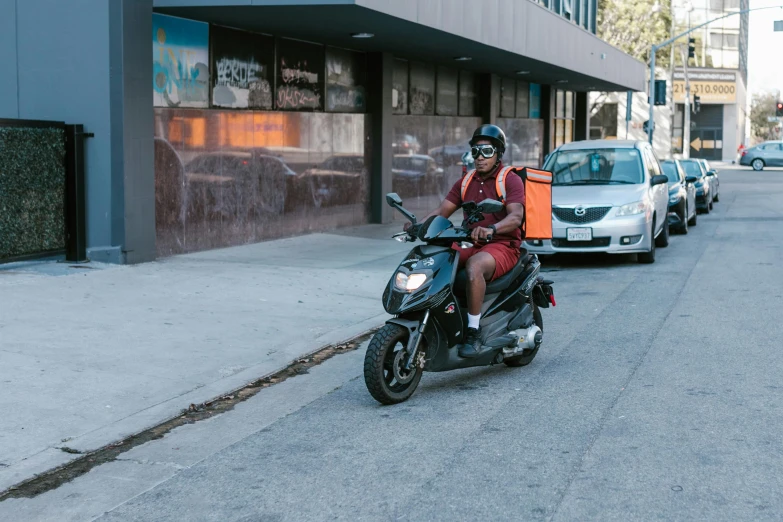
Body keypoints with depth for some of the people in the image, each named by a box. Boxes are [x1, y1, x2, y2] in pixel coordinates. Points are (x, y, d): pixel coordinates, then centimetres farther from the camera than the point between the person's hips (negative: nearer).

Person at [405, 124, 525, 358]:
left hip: (503, 246, -6)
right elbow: (442, 211, 8)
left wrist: (491, 229, -41)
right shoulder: (466, 183, 17)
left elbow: (516, 216, -20)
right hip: (471, 245, 7)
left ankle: (473, 331, -34)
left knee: (474, 266, -38)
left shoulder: (511, 180, -3)